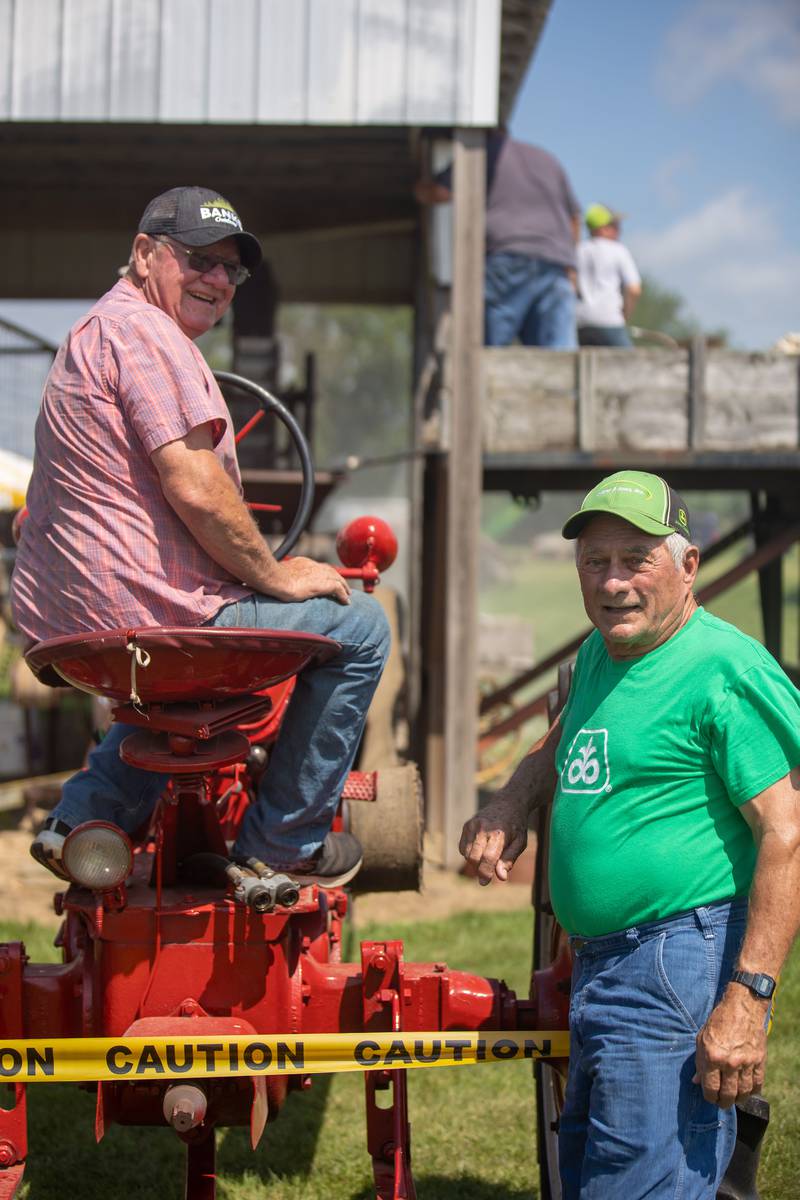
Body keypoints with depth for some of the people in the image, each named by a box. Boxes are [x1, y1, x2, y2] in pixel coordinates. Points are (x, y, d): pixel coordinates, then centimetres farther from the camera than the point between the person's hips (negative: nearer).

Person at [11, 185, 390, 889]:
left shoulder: (96, 332, 21)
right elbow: (195, 488, -23)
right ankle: (284, 840, 9)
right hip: (144, 614, -11)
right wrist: (276, 576, -10)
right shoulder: (143, 331, -14)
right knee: (357, 626, 2)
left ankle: (90, 810, 23)